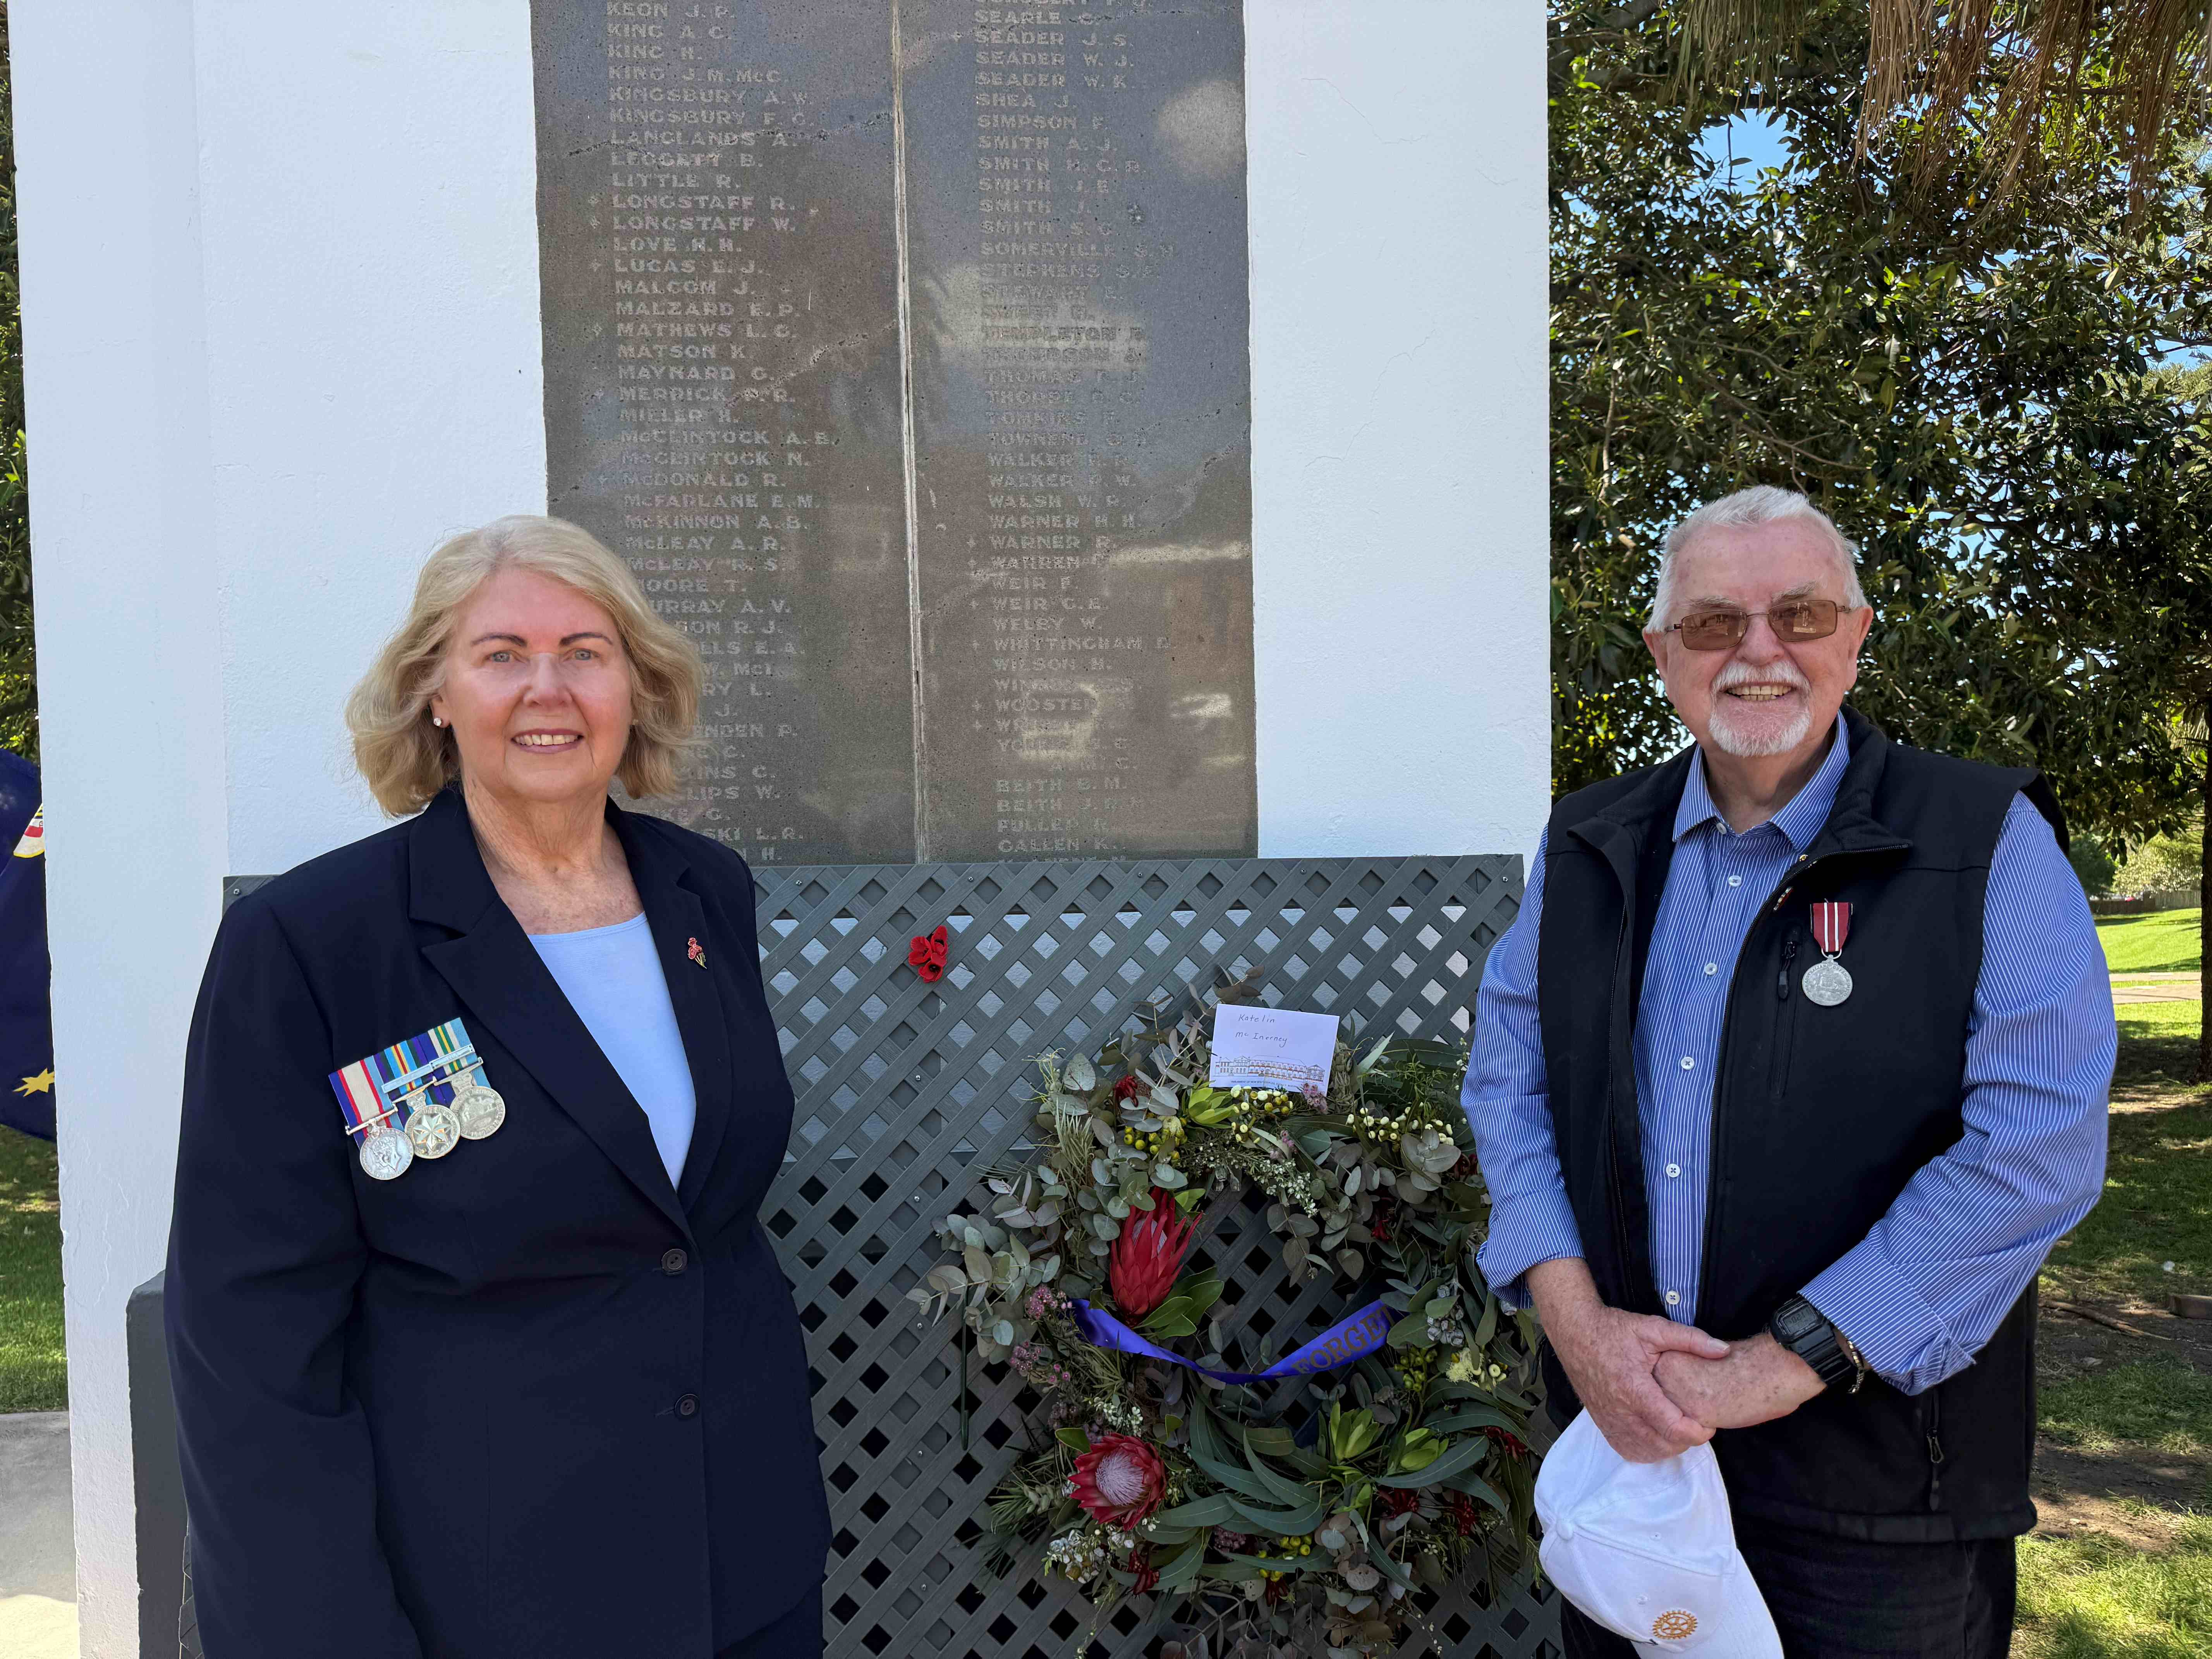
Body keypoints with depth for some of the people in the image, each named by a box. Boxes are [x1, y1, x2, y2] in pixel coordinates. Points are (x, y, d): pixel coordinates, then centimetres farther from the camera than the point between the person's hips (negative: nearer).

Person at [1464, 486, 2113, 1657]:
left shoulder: (1989, 845, -8)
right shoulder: (1587, 846, 5)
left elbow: (2040, 1138, -16)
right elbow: (1509, 1074, 4)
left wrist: (1786, 1362, -19)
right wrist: (1573, 1312, -11)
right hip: (1621, 1427, 4)